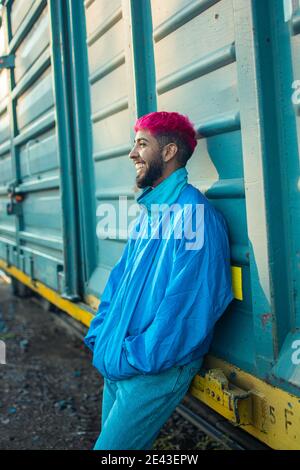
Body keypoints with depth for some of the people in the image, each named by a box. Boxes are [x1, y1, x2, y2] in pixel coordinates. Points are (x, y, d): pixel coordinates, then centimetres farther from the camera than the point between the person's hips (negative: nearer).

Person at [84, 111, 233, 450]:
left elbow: (187, 304, -23)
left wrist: (137, 359, -18)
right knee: (111, 437, 18)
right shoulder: (148, 212, 12)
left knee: (111, 446, -5)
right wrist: (99, 335, 6)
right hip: (118, 364, 9)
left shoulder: (192, 214, -18)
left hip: (157, 369, -8)